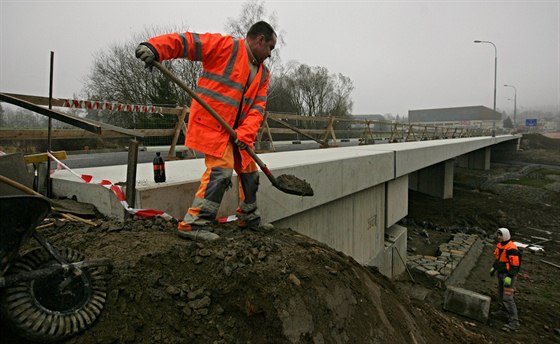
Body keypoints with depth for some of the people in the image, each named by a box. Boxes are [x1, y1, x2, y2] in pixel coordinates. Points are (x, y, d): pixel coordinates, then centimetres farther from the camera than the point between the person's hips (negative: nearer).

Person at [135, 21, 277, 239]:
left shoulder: (263, 74, 13)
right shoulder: (226, 45, -7)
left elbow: (258, 107, 2)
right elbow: (186, 41, -14)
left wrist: (245, 133, -14)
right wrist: (155, 48, -32)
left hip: (235, 130, 8)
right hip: (211, 123, -8)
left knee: (249, 172, 14)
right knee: (221, 169, -19)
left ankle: (249, 219, 32)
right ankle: (193, 225, -10)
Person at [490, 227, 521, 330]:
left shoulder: (511, 249, -24)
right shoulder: (500, 245, 4)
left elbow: (515, 264, -25)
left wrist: (509, 277, -26)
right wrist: (494, 268, 24)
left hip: (509, 275, -9)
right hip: (501, 273, 9)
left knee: (507, 298, -11)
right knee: (501, 294, 23)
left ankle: (514, 322, -6)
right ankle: (504, 310, 44)